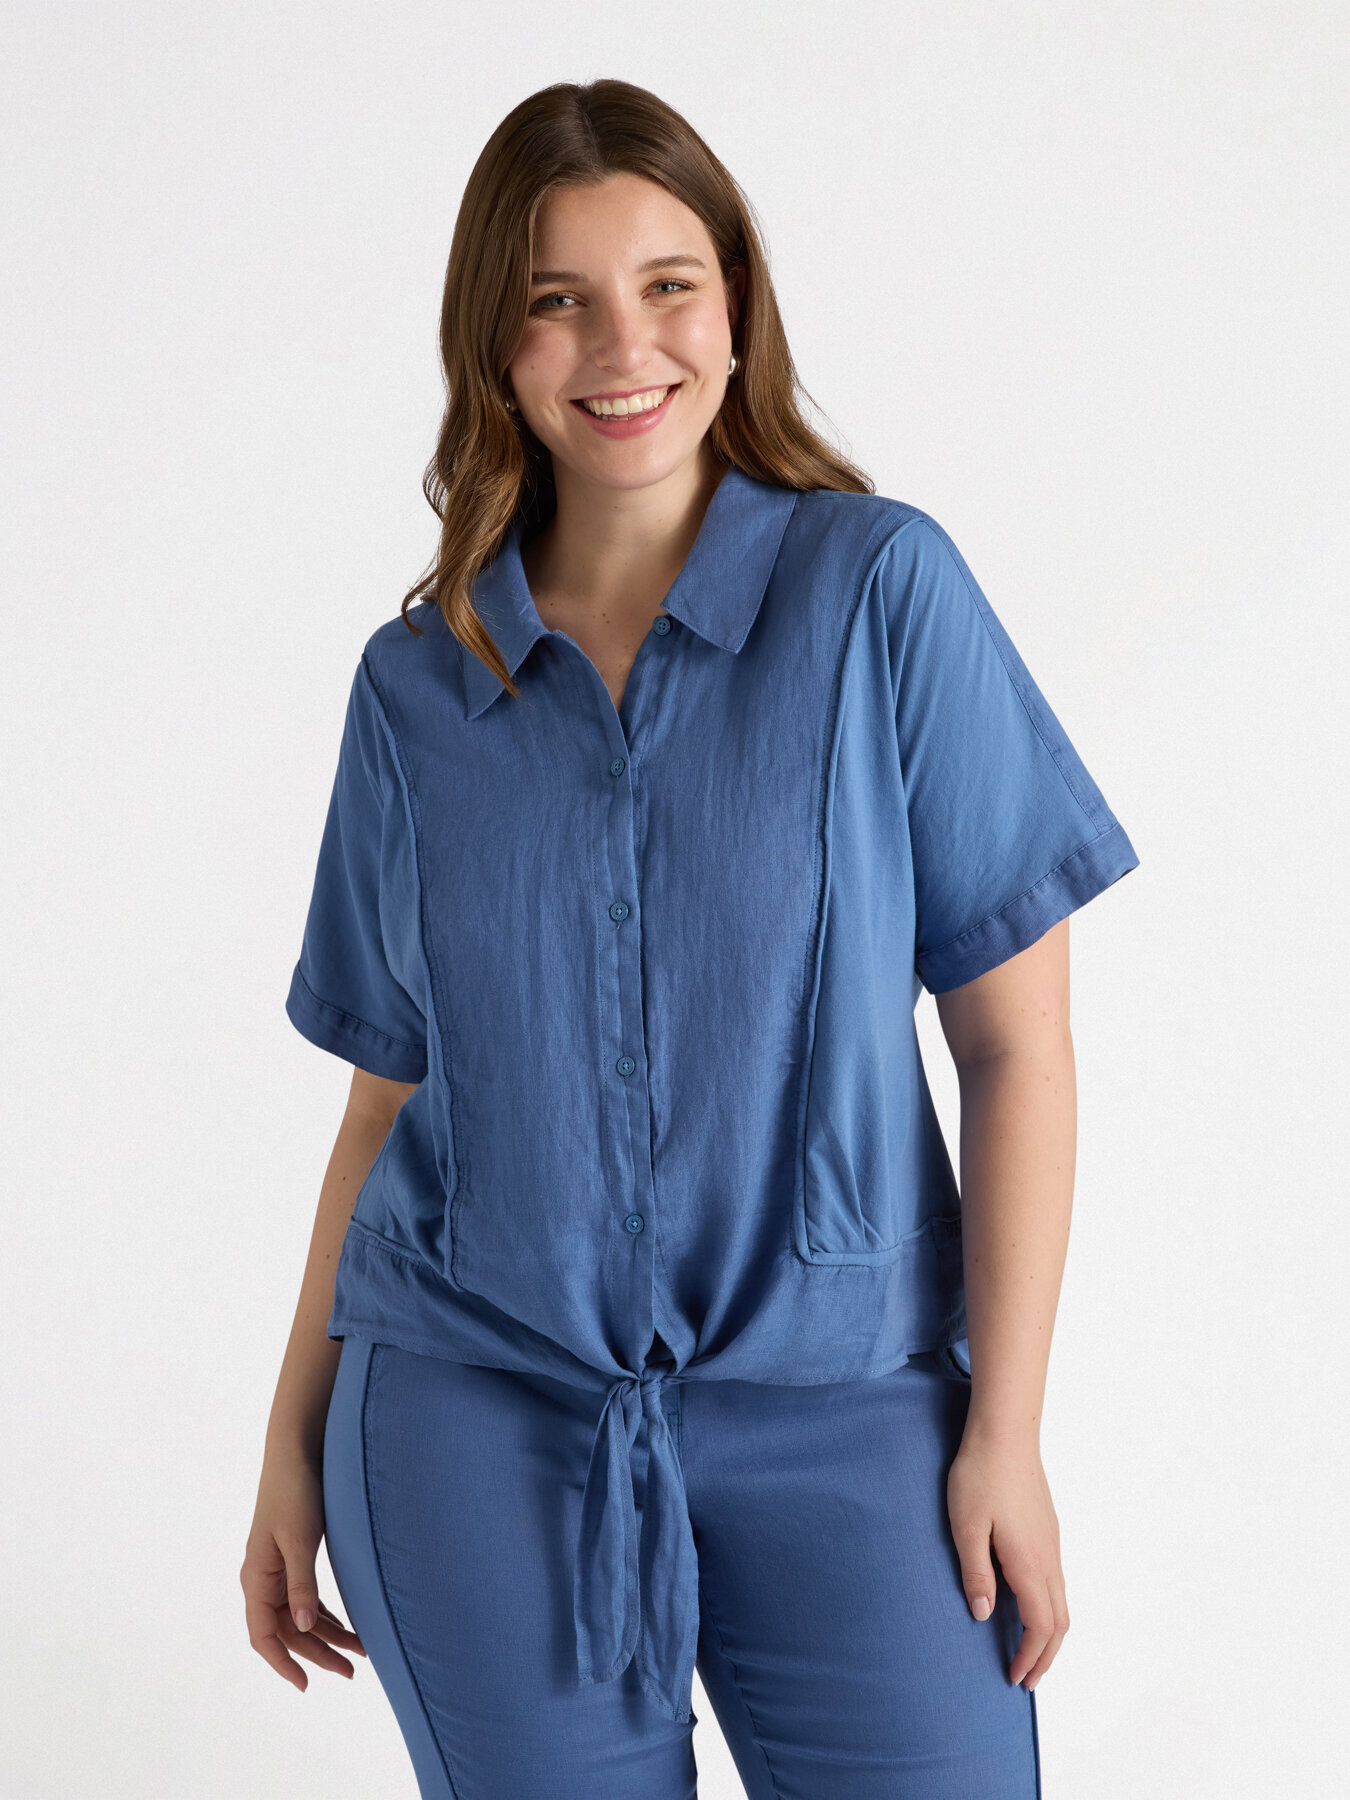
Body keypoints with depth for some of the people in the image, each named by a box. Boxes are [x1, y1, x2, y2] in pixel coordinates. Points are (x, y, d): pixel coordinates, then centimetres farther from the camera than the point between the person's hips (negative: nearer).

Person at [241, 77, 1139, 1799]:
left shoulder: (881, 590, -4)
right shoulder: (416, 684, 4)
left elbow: (1016, 1043, -4)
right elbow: (393, 1093, 11)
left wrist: (1005, 1429, -8)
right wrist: (295, 1435, 11)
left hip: (831, 1412, -2)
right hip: (474, 1415, 2)